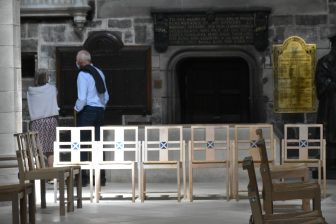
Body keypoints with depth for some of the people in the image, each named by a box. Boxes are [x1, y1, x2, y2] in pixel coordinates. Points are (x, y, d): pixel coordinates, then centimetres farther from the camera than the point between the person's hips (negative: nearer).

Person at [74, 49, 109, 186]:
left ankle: (83, 177, -6)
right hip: (100, 111, 7)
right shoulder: (99, 73, 12)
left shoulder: (83, 75, -11)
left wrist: (77, 109, -1)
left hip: (86, 111, -7)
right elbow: (106, 96, 16)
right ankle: (101, 177, 8)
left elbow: (82, 99, -18)